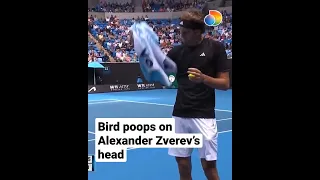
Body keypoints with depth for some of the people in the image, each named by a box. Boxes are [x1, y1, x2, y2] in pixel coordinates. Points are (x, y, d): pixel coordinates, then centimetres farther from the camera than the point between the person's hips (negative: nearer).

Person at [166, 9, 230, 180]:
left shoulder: (215, 48, -3)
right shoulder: (177, 51, 7)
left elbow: (225, 83, -4)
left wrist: (203, 78, -22)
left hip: (204, 116, -3)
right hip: (180, 115, 4)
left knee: (208, 164, 0)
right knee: (182, 162, 8)